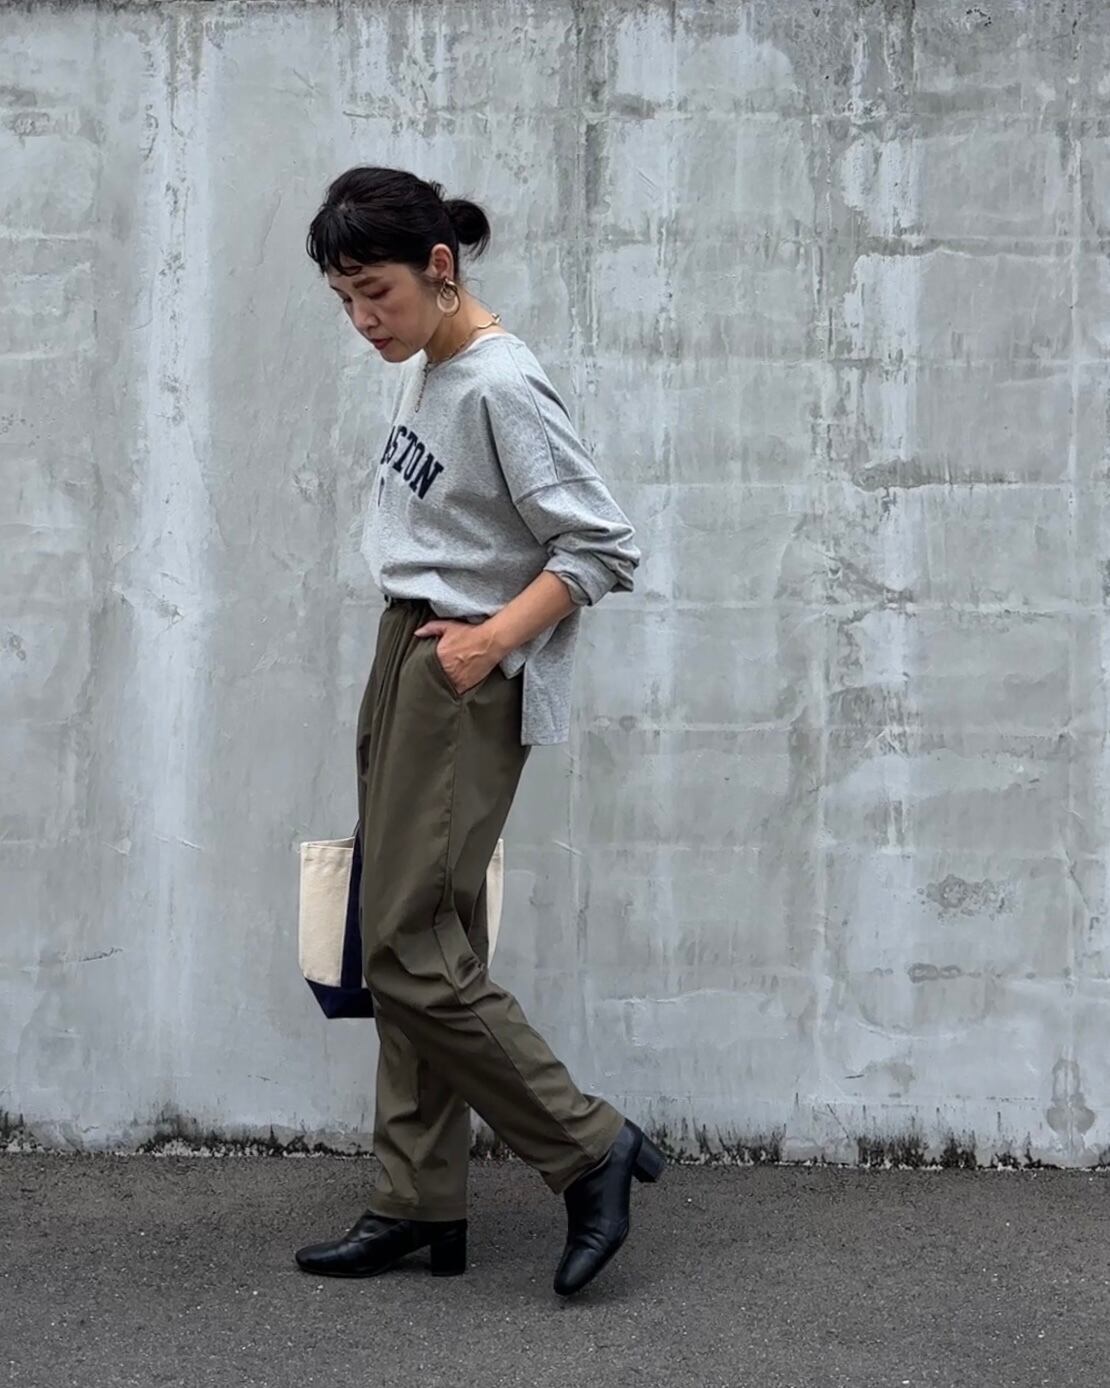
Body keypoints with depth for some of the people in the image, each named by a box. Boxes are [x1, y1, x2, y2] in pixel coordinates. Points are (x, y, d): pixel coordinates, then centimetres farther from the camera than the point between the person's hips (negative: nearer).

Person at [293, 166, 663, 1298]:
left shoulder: (501, 385, -16)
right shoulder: (421, 369, 10)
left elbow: (604, 546, -18)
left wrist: (492, 639, -20)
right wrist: (420, 642, 12)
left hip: (465, 677, -9)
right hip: (403, 655, 9)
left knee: (413, 951, -9)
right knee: (412, 945, 10)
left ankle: (590, 1150, 5)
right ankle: (421, 1206, 19)